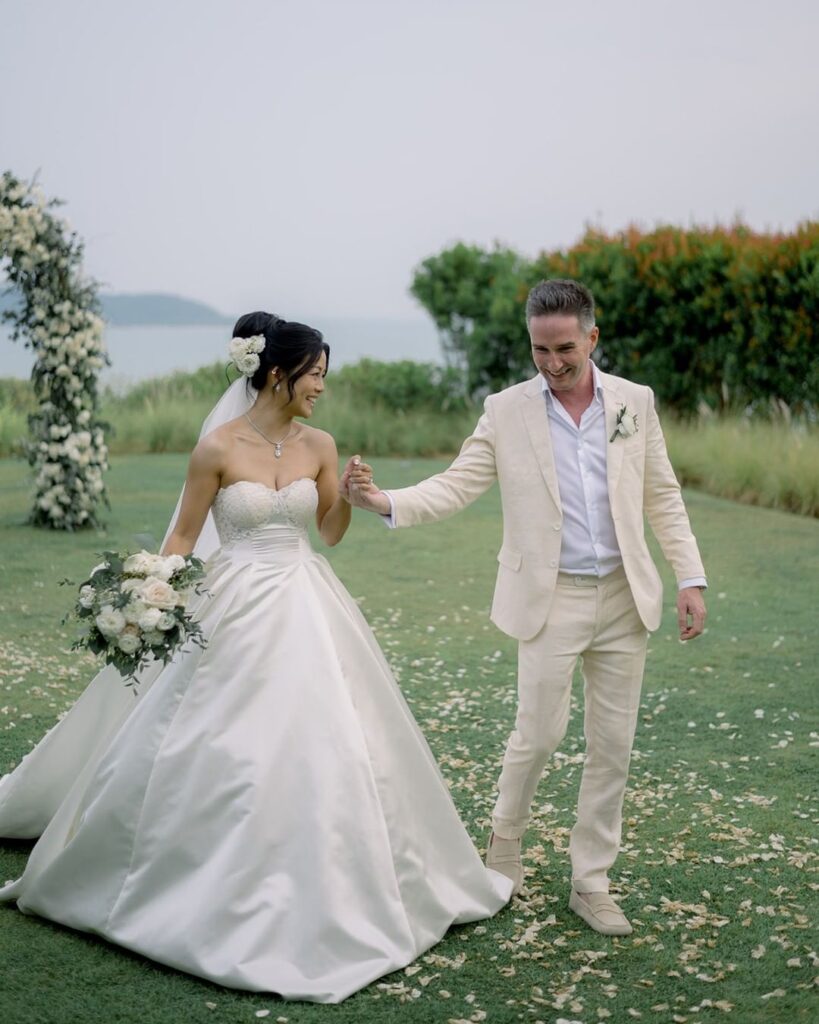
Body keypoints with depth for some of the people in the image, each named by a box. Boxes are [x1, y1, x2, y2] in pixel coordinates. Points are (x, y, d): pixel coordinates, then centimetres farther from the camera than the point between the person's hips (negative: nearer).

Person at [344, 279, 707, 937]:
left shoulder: (635, 402, 4)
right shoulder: (506, 411, -3)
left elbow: (663, 496, 8)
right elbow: (457, 485, -7)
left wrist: (691, 578, 2)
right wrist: (386, 501, -25)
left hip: (625, 597, 3)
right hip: (551, 600, -2)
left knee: (613, 744, 7)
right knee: (540, 734, 1)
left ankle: (591, 883, 22)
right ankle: (507, 834, 32)